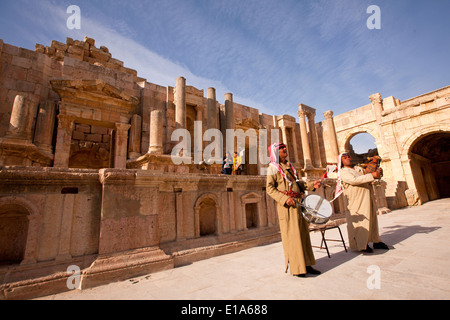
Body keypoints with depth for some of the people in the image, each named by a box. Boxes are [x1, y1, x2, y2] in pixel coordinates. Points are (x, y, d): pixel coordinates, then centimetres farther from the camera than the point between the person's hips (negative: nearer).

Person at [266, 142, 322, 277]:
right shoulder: (273, 167, -4)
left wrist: (311, 185, 10)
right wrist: (285, 199, -21)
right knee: (292, 235, -2)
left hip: (298, 202, 8)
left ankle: (306, 265, 25)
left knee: (303, 233, 12)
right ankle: (296, 268, 11)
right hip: (287, 205, -8)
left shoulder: (289, 165, 19)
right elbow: (269, 188, -12)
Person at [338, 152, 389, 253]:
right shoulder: (343, 172, -6)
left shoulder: (359, 168, 21)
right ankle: (361, 244, 4)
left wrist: (377, 173, 7)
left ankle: (376, 241, 26)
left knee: (372, 218, 13)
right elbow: (354, 180, -21)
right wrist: (372, 175, -22)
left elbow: (367, 179, 26)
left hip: (369, 196, 8)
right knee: (360, 219, -7)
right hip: (357, 199, -8)